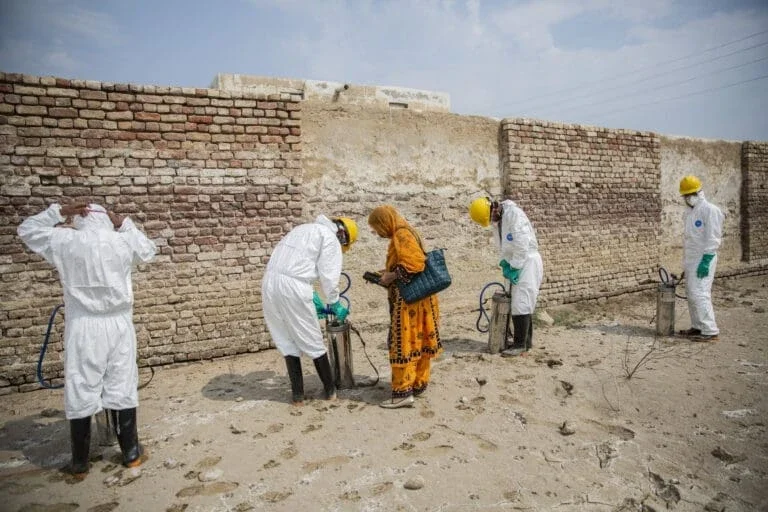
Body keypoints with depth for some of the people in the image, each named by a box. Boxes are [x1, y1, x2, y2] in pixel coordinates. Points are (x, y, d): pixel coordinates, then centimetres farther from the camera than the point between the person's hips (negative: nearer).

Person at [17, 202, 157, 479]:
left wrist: (59, 211, 10)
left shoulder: (65, 241, -3)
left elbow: (27, 229, 14)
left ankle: (80, 464, 21)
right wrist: (125, 224, 16)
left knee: (80, 394, 9)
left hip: (83, 327, -1)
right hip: (119, 325, 1)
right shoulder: (123, 241, -1)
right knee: (123, 389, 11)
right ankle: (131, 453, 23)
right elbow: (149, 250, 20)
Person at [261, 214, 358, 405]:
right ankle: (330, 390, 23)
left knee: (286, 341, 16)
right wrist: (336, 305, 11)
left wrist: (314, 299, 27)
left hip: (269, 281, 7)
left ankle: (297, 394, 20)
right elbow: (328, 278, -4)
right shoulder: (331, 238, 3)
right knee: (313, 342, 9)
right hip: (292, 286, -7)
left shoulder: (305, 229, 27)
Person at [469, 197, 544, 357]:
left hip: (527, 261, -9)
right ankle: (526, 340, 23)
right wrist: (505, 264, 2)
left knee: (520, 304, -10)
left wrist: (514, 268, -19)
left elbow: (522, 244, -23)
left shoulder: (514, 214, -19)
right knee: (524, 303, 14)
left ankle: (520, 344, -5)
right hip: (516, 262, 9)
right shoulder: (498, 220, 9)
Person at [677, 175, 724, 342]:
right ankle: (697, 327, 19)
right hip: (690, 259, 9)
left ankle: (710, 331, -6)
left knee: (699, 294, -11)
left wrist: (706, 261, -21)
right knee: (691, 293, 11)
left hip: (703, 259, -9)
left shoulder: (710, 210, -10)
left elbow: (713, 239, -15)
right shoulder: (689, 211, 16)